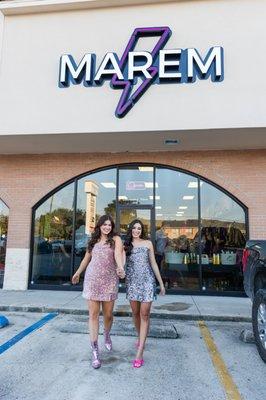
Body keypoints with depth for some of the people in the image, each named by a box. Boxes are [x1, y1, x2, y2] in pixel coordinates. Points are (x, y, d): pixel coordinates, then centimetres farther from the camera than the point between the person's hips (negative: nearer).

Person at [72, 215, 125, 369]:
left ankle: (107, 335, 39)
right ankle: (95, 351, 10)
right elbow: (87, 258, 22)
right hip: (92, 280, 2)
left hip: (109, 281, -2)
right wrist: (77, 273, 31)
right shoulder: (94, 240, 10)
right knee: (93, 314, 1)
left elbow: (118, 254, -21)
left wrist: (120, 267, -40)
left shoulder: (116, 239, -1)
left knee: (108, 314, 7)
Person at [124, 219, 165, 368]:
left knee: (144, 314, -6)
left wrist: (161, 283, 7)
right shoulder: (126, 245, 6)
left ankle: (140, 353, -2)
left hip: (147, 280, -2)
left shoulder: (148, 243, 4)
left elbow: (153, 263, 7)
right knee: (135, 313, 12)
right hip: (132, 281, 2)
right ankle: (140, 337, 38)